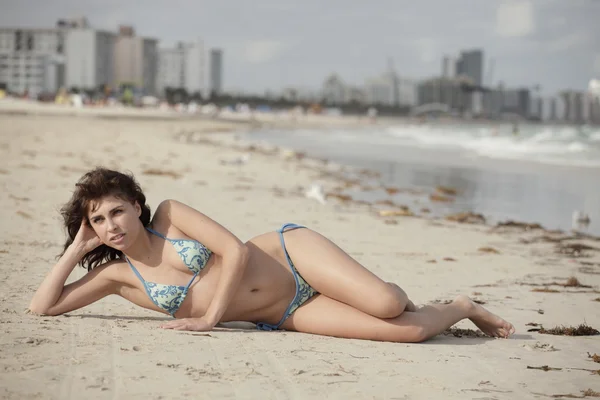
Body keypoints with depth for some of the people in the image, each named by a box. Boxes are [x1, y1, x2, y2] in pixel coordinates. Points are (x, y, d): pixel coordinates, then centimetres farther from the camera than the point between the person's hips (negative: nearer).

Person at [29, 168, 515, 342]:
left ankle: (463, 306, 11)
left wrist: (211, 317, -16)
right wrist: (76, 250, -8)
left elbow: (237, 251, -14)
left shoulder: (169, 216, -6)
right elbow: (42, 306, 0)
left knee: (385, 303, -27)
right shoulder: (116, 275, 3)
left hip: (292, 252, -2)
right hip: (282, 318, 2)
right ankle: (457, 310, 18)